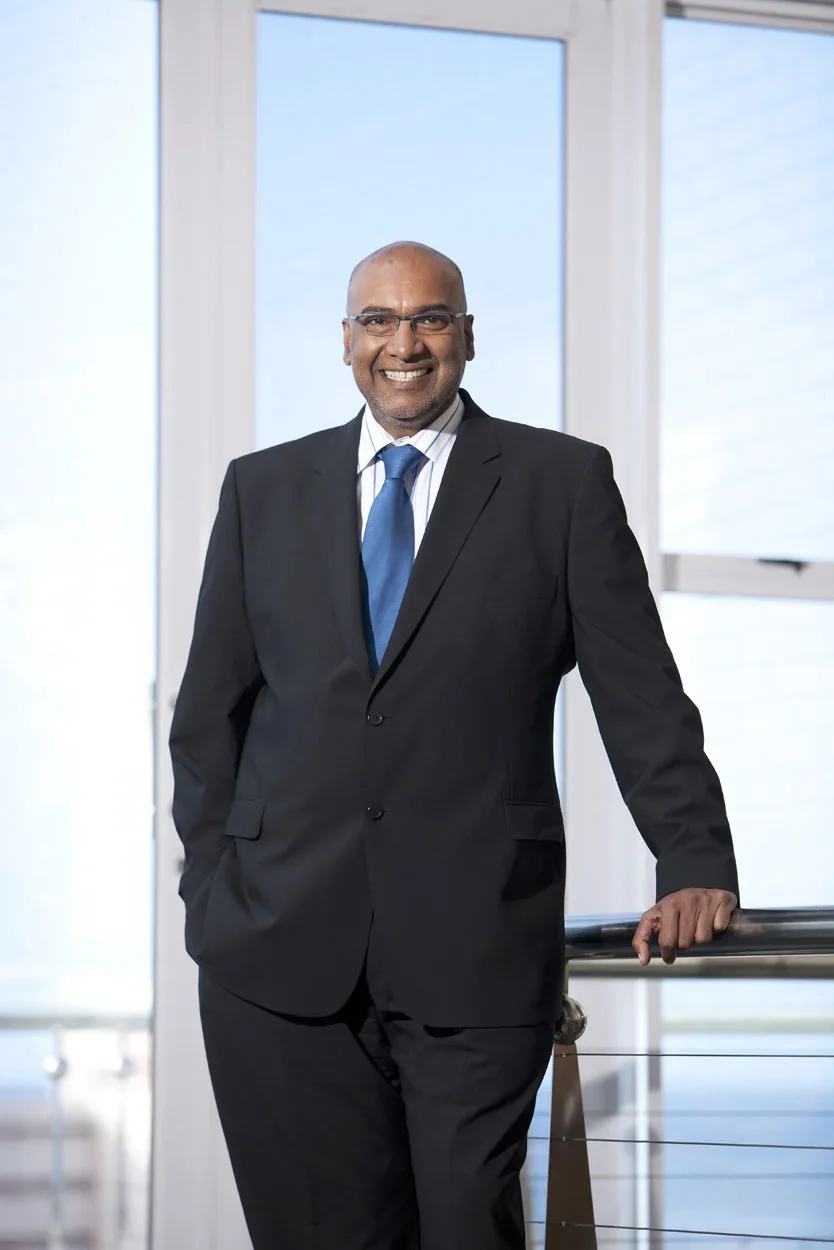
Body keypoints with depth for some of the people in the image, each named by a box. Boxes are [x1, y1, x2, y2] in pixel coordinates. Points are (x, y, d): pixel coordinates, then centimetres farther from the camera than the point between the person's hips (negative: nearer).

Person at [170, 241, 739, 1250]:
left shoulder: (562, 482, 7)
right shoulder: (263, 489, 14)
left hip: (475, 943, -2)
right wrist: (213, 881, 6)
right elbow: (210, 707, 16)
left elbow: (640, 695, 3)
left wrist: (695, 864, -8)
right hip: (280, 941, 2)